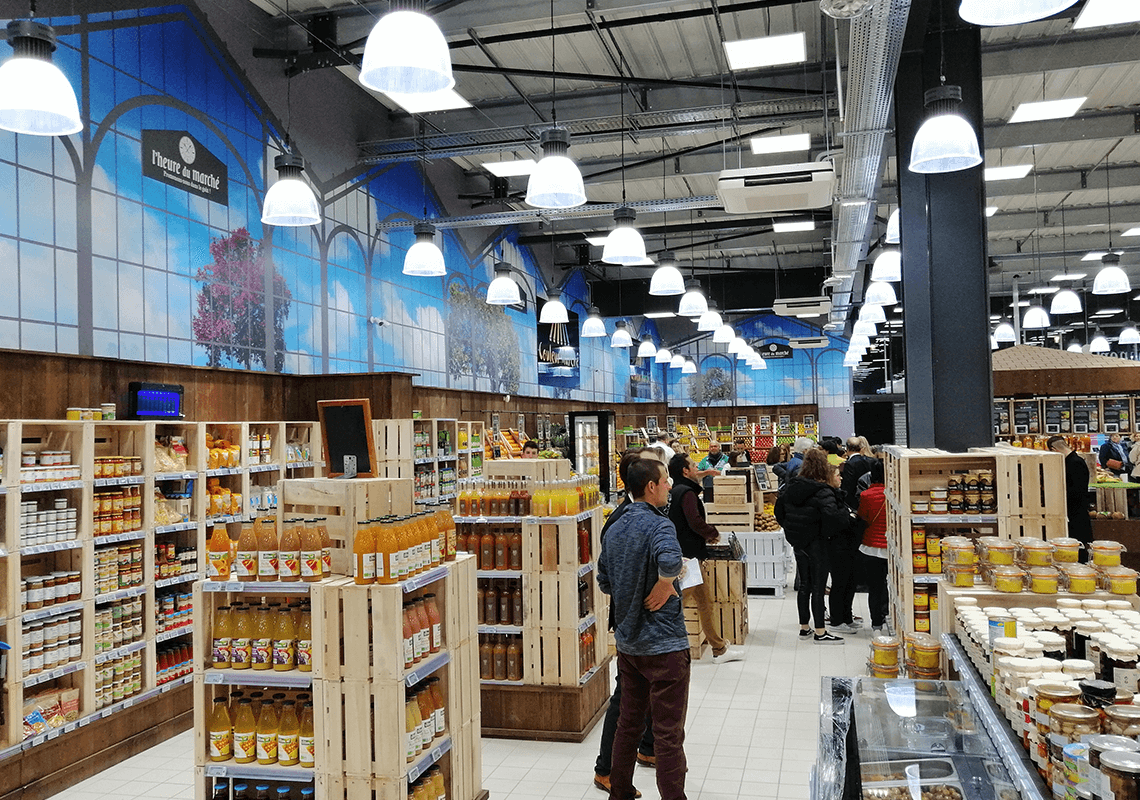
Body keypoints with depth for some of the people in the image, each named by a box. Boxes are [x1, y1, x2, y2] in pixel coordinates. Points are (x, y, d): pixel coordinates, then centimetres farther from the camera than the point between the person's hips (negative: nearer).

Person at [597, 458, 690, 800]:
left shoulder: (614, 530, 7)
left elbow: (604, 582, 16)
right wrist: (665, 586, -22)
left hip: (627, 641, 8)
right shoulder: (658, 525, -18)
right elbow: (670, 560, -39)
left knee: (629, 722, 20)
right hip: (663, 643, -8)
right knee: (669, 733, 1)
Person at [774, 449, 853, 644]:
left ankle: (804, 627, 24)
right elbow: (832, 517, -29)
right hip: (816, 543, -7)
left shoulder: (791, 486, 4)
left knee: (804, 584, 16)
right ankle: (820, 632, 5)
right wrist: (846, 515, -11)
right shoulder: (823, 492, -19)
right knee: (818, 587, 0)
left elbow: (779, 510, 14)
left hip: (797, 542, 7)